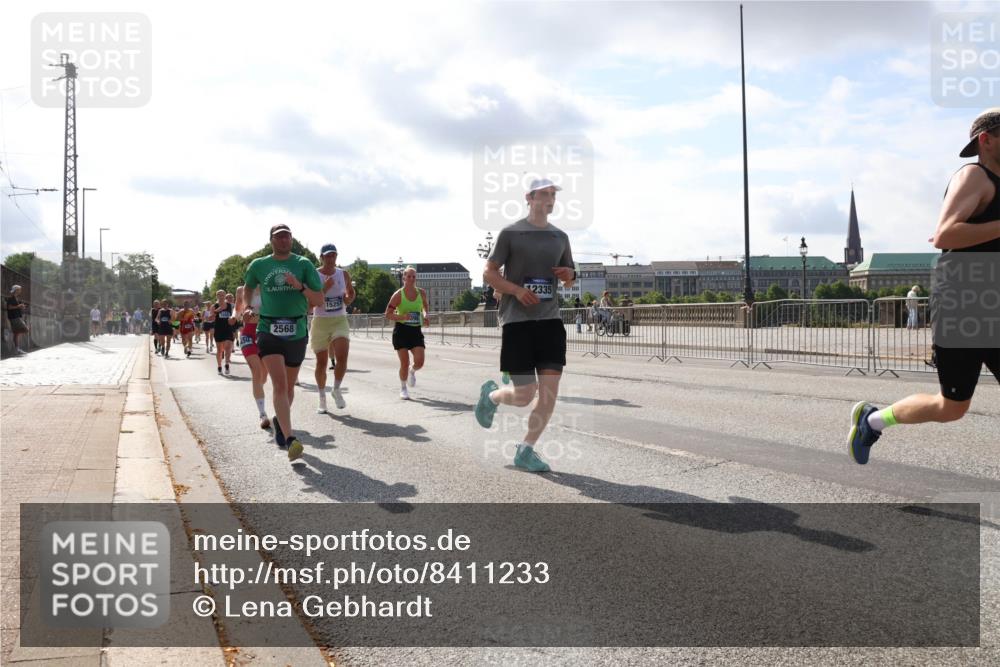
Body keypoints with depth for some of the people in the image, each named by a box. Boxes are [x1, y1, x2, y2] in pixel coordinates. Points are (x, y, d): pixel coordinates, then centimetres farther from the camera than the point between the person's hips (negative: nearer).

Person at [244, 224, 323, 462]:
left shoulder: (304, 264, 2)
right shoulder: (258, 265, 6)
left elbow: (319, 301, -3)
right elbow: (247, 288, 27)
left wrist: (300, 286, -17)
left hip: (297, 333, 2)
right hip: (268, 332, -1)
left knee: (289, 386, 15)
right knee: (279, 384, -18)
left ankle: (279, 421, 44)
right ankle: (290, 440, -26)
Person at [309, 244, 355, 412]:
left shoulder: (344, 274, 6)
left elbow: (351, 292, 23)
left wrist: (349, 299, 0)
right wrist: (325, 288, -21)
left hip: (340, 321, 2)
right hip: (320, 322, -2)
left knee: (342, 356, -17)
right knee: (321, 362, 4)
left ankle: (336, 390, 6)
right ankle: (322, 398, 21)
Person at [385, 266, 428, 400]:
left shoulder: (422, 293, 3)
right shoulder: (398, 294, -9)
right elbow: (388, 314, -8)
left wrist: (425, 316, 4)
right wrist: (403, 317, -23)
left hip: (416, 330, 3)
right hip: (401, 330, -3)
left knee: (419, 361, -9)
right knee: (404, 363, -4)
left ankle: (412, 371, 28)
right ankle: (403, 389, 18)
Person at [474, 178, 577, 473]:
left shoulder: (560, 237, 13)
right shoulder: (511, 233, -1)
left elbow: (569, 279, 23)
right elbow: (488, 273, -1)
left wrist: (569, 276, -1)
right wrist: (517, 290, -16)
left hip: (550, 320, 5)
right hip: (517, 321, -5)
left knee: (550, 391, -4)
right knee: (525, 396, -4)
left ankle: (526, 451, 10)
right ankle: (491, 395, 31)